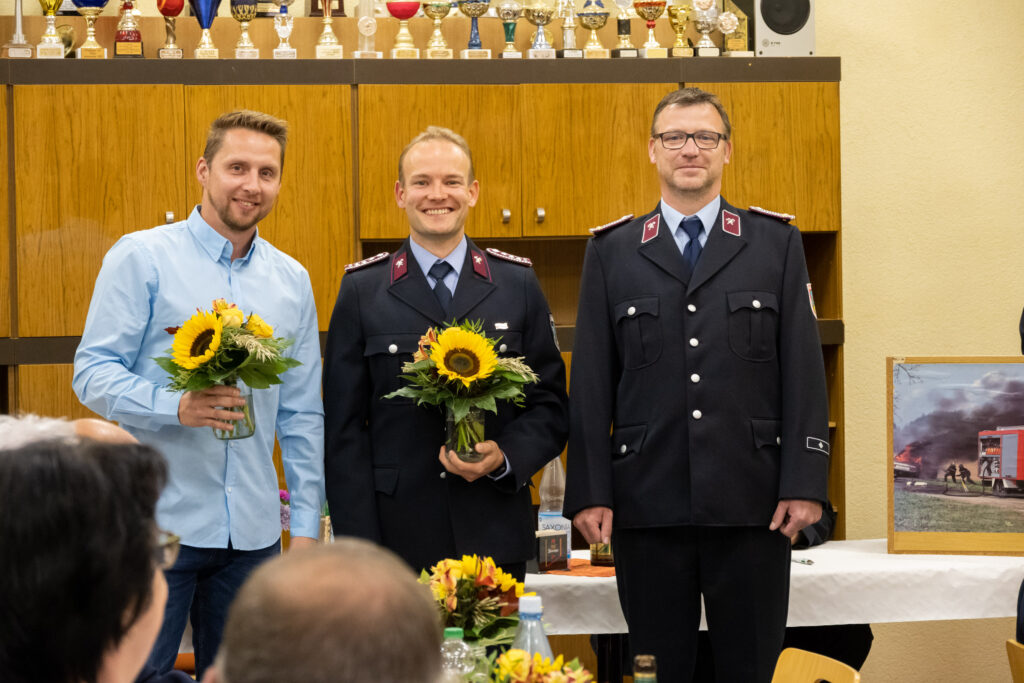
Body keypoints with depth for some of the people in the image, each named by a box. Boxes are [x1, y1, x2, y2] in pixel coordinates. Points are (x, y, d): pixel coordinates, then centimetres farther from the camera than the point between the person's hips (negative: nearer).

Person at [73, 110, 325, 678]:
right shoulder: (141, 258, -2)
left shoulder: (291, 280, 12)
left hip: (252, 531, 4)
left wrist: (306, 525, 10)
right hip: (157, 522, -4)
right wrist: (177, 407, -24)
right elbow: (93, 373, -7)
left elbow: (302, 415, 14)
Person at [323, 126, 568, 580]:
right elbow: (343, 428, 2)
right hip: (396, 538, -1)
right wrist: (358, 547, -5)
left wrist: (505, 458, -11)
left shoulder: (519, 284, 8)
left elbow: (550, 406, 9)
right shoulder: (361, 290, 5)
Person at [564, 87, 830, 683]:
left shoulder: (778, 244, 8)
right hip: (648, 500, 0)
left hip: (751, 501, 0)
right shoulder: (610, 253, 9)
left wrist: (805, 484, -4)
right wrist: (590, 493, -1)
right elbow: (592, 383, 5)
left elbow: (804, 371, 4)